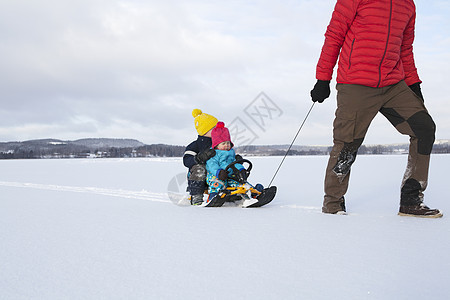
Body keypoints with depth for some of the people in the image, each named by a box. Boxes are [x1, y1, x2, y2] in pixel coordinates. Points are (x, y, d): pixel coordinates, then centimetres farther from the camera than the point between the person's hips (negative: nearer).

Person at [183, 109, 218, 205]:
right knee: (199, 168, -36)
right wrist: (200, 158, -35)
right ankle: (196, 197, -25)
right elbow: (186, 161, -16)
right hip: (198, 179, -5)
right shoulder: (195, 145, -3)